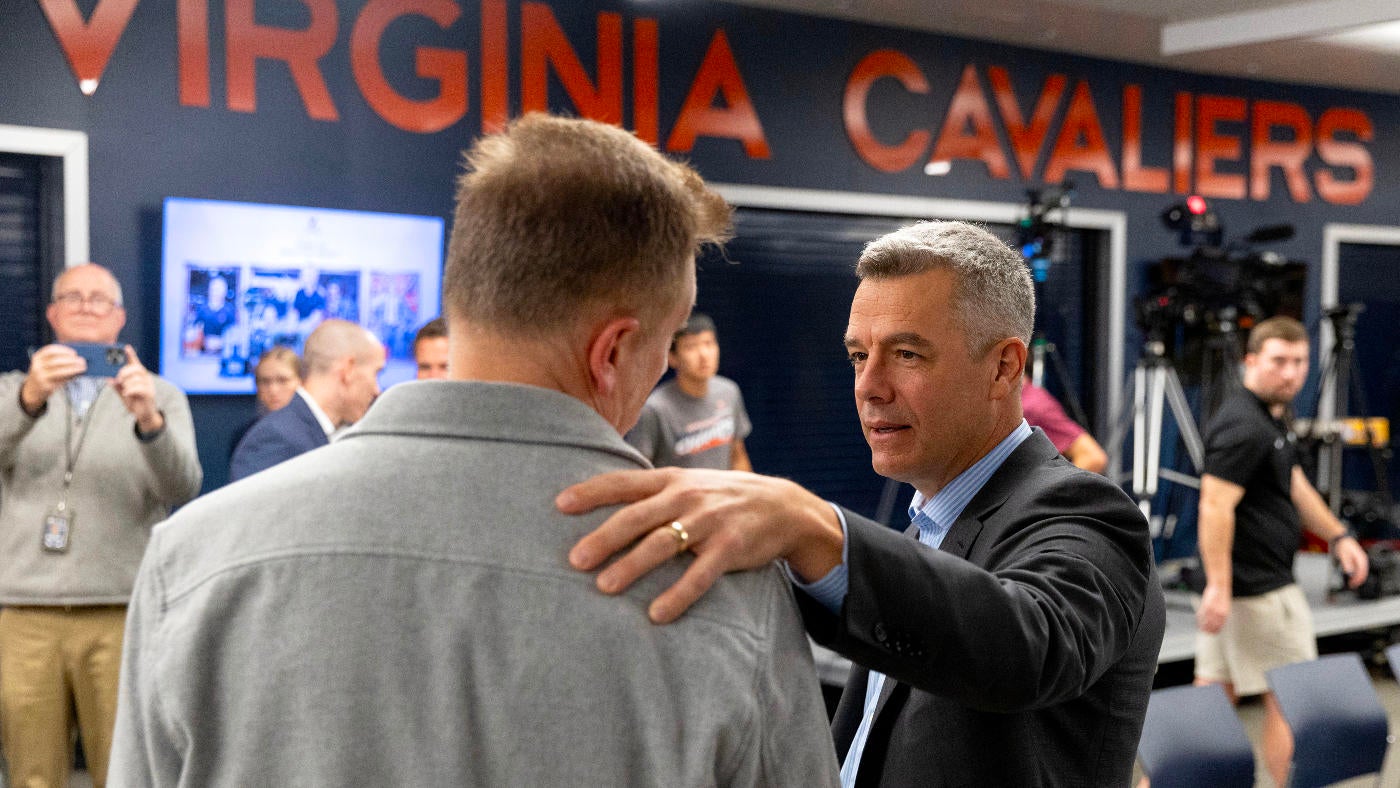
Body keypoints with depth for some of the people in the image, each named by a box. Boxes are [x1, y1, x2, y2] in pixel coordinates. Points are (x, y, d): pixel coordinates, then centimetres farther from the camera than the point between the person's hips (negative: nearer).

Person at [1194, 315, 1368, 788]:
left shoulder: (1273, 417, 14)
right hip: (1258, 589, -10)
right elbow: (1215, 507, -26)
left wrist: (1338, 537, 19)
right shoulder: (1243, 426, -19)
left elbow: (1294, 485, 25)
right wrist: (1218, 586, -29)